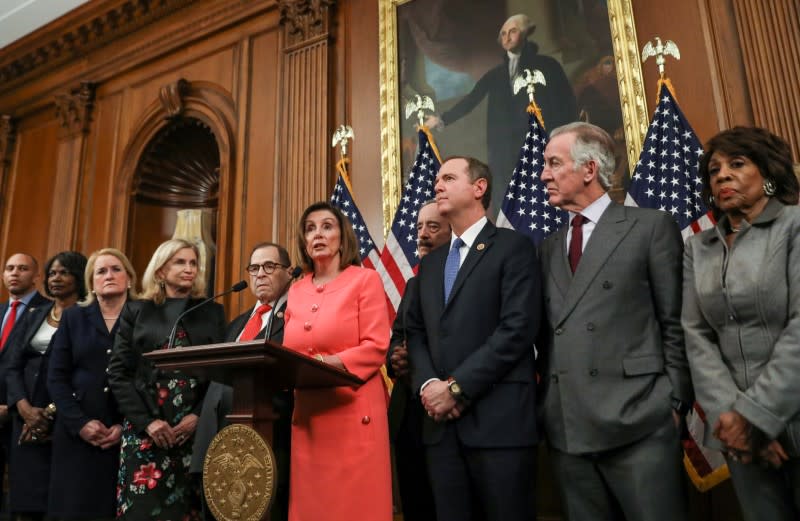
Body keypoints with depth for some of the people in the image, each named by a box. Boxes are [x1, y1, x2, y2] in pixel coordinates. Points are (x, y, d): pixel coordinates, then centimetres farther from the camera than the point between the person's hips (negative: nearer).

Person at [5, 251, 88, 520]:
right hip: (28, 417, 5)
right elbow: (13, 367, 8)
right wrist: (25, 408, -8)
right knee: (28, 496, 6)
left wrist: (53, 413, -12)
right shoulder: (32, 316, 14)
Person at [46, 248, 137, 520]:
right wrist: (80, 423, -7)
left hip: (128, 435, -2)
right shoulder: (73, 317, 10)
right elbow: (56, 377, 4)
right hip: (76, 434, 2)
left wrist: (127, 426, -11)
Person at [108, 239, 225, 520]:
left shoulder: (212, 312, 10)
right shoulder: (136, 310, 9)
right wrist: (147, 421, -8)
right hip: (145, 429, 0)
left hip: (196, 429, 0)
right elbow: (118, 373, 3)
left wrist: (198, 416, -9)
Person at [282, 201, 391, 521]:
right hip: (307, 413, 5)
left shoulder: (365, 279, -1)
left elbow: (376, 347, -10)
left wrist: (328, 363, -20)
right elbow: (288, 352, 17)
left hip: (353, 410, -5)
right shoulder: (297, 291, 14)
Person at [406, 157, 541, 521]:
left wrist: (457, 386, -13)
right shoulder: (430, 262, 19)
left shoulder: (513, 248, -2)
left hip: (498, 419, -5)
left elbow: (517, 329, -13)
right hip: (441, 421, 6)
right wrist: (427, 384, -4)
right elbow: (415, 331, 14)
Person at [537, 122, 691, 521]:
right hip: (565, 428, 5)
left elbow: (675, 324, -1)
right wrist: (547, 402, 5)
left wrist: (674, 403, -5)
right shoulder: (549, 247, 15)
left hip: (638, 421, -4)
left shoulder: (651, 226, 1)